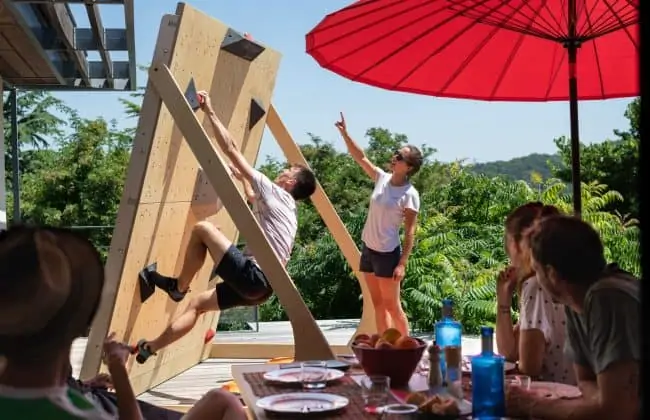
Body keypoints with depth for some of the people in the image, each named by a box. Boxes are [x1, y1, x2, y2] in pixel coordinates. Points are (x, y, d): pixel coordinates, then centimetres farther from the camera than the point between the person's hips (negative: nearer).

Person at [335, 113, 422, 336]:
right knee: (378, 304, 11)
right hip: (368, 249, 7)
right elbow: (361, 157, 8)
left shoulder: (410, 194, -15)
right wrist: (345, 134, -2)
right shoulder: (382, 179, 1)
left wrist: (402, 263, -19)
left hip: (387, 253, -7)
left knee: (392, 306, 0)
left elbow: (410, 232, -15)